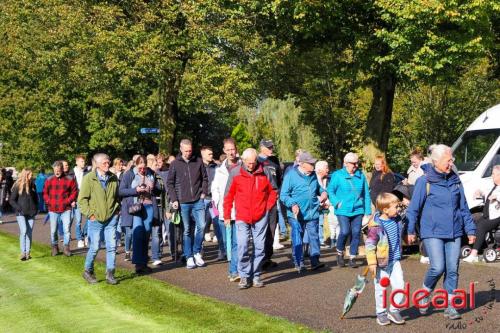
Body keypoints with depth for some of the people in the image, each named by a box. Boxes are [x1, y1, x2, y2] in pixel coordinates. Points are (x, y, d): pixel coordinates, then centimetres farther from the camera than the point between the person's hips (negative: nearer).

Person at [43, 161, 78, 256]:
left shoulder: (69, 179, -1)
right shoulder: (49, 180, 5)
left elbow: (74, 191, 3)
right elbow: (45, 193, 12)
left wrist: (68, 201, -7)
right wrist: (49, 202, -2)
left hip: (66, 209, -2)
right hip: (53, 209, 2)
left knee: (67, 229, -6)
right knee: (53, 230, 8)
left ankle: (66, 247, 6)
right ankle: (54, 247, 23)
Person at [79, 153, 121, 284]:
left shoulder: (113, 178, 5)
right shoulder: (88, 178, -8)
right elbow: (82, 199, -6)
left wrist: (116, 210, 9)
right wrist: (90, 214, -11)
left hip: (111, 218, 3)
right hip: (95, 219, -3)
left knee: (112, 246, 1)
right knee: (95, 247, 2)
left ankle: (110, 274, 11)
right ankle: (88, 271, 23)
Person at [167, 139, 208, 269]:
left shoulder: (198, 162, 5)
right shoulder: (175, 164, 1)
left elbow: (204, 178, 13)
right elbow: (170, 183, 4)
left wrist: (204, 192, 1)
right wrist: (174, 199, -4)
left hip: (198, 201, 1)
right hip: (183, 202, -1)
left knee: (201, 226, -7)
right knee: (187, 230, 5)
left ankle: (197, 252, 11)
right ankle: (189, 257, 13)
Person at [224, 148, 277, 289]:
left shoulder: (264, 174, 1)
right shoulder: (235, 173, -1)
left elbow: (273, 192, 13)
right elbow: (229, 196, 4)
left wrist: (268, 206, 2)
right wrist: (227, 215, 5)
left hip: (260, 217, 1)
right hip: (242, 218, -1)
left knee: (259, 248, 6)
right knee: (242, 247, -11)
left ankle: (256, 276, 17)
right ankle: (244, 276, 2)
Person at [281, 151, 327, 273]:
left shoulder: (313, 175, 10)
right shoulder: (291, 175, -9)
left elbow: (318, 188, 29)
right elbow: (283, 195, -9)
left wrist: (323, 193, 7)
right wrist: (292, 204, -24)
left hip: (313, 213, 5)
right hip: (296, 214, -4)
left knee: (314, 237, 5)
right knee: (297, 239, 3)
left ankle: (315, 261, 10)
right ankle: (299, 263, 12)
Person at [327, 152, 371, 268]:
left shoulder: (361, 176, 8)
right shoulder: (337, 175, -1)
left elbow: (366, 194, 12)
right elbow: (330, 191, 3)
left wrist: (368, 210, 10)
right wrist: (336, 203, -9)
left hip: (358, 210, 3)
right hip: (343, 211, -3)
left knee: (356, 233, 1)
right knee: (345, 231, -15)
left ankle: (352, 258, 13)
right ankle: (340, 253, 11)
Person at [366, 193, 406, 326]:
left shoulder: (397, 220, 2)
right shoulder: (376, 226, -21)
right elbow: (370, 245, -19)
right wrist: (372, 263, -20)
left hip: (395, 261, 6)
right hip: (381, 263, -6)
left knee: (399, 285, 0)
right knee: (381, 289, 6)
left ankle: (394, 311, 16)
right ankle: (381, 313, 22)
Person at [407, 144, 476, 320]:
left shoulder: (455, 180, 9)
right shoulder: (424, 181, -6)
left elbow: (463, 207, 15)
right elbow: (414, 207, -2)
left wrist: (470, 229, 13)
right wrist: (410, 230, -4)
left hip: (454, 233, 5)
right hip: (432, 233, -4)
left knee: (452, 269, 4)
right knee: (437, 267, -13)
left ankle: (450, 306, 14)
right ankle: (425, 294, 15)